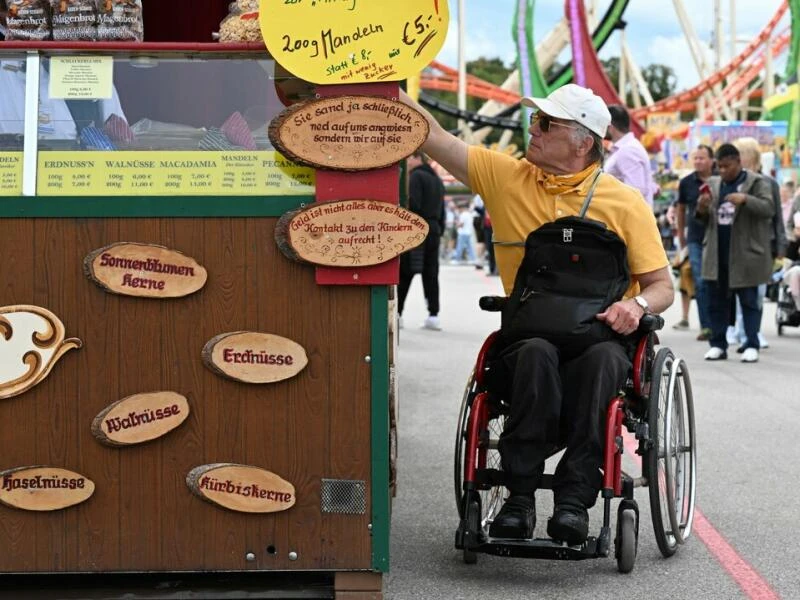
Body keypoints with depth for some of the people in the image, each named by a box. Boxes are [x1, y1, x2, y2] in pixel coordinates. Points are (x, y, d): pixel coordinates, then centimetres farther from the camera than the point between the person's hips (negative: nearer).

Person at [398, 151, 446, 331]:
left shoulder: (416, 176, -7)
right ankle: (433, 315, 2)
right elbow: (442, 210, 18)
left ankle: (397, 312, -4)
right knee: (431, 273, 6)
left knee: (404, 273, -3)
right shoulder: (437, 179, 19)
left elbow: (413, 204, -17)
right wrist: (440, 231, 18)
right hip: (434, 230, 8)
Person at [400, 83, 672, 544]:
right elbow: (435, 138, 5)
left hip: (601, 338, -1)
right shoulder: (505, 176, 10)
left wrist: (636, 304, -17)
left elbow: (663, 286, 6)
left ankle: (574, 497, -34)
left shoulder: (625, 203, 5)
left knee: (601, 359, -36)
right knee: (537, 354, -35)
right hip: (528, 337, 1)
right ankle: (520, 496, -31)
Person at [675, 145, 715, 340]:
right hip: (696, 239, 1)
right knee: (700, 283, -3)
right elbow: (681, 209, 15)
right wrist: (681, 238, 17)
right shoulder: (686, 183, 5)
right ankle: (706, 326, 0)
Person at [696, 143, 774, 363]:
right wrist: (702, 209, -6)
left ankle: (751, 346, 4)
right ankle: (718, 345, 14)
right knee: (717, 302, 7)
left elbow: (769, 208, -12)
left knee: (749, 301, 1)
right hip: (717, 255, 5)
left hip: (745, 255, -5)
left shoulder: (757, 183, -1)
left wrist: (745, 199, -27)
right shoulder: (713, 184, 14)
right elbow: (704, 220, 17)